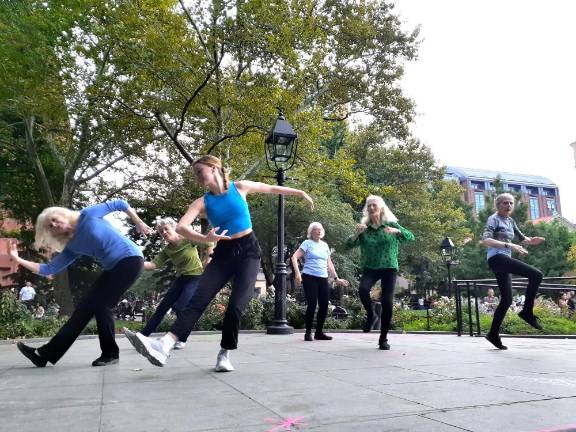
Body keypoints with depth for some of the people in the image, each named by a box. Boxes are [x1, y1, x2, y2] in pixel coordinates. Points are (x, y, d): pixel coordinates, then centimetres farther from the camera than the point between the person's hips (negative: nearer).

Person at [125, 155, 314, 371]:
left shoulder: (239, 187, 1)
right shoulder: (202, 202, 1)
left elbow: (272, 189, 14)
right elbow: (181, 227, -15)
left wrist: (301, 193, 20)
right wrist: (205, 239, -34)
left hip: (248, 250, -2)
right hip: (223, 253, 2)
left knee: (236, 304, -13)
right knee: (198, 299, -13)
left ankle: (225, 354, 5)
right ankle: (164, 346, -22)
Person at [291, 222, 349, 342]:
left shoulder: (325, 245, 18)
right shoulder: (307, 243, 1)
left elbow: (329, 264, 23)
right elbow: (294, 257, -8)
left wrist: (336, 278, 19)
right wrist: (297, 273, -19)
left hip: (323, 279, 5)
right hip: (309, 278, -5)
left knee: (324, 306, 2)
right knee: (312, 305, -8)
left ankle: (319, 332, 17)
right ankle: (308, 332, 7)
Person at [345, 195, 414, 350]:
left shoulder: (391, 224, 2)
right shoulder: (364, 228, 3)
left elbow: (411, 237, -8)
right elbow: (348, 246, -3)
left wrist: (397, 231, -27)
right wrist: (357, 234, -22)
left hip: (389, 268, 0)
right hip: (370, 268, 1)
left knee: (387, 303, -10)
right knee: (363, 289, -29)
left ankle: (383, 339, 8)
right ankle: (370, 315, 0)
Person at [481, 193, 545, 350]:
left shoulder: (510, 221, 19)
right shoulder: (494, 219, -6)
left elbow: (522, 238, 30)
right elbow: (485, 240, -21)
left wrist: (531, 241, 6)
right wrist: (509, 245, -31)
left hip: (505, 260, 9)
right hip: (496, 258, -9)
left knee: (507, 300, 8)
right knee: (536, 275, -21)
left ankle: (493, 334, 15)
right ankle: (527, 311, -10)